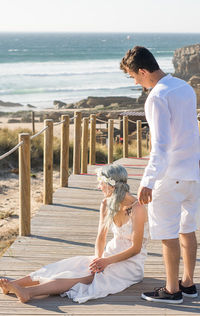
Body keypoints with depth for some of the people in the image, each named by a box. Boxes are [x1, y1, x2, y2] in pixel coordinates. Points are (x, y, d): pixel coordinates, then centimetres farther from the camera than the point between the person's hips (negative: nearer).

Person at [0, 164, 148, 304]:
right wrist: (98, 258, -15)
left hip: (131, 263, -7)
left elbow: (135, 248, -17)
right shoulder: (107, 204, 5)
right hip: (111, 255, 7)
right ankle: (14, 284, -26)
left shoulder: (137, 208, -17)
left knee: (87, 276, -30)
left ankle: (28, 291, -47)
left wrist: (106, 261, -23)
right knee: (71, 266, -15)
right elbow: (101, 236, 5)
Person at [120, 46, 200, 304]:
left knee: (168, 233, 3)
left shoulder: (157, 97, -18)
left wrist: (148, 181, -24)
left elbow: (160, 144, -24)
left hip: (170, 176, -9)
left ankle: (172, 290, 12)